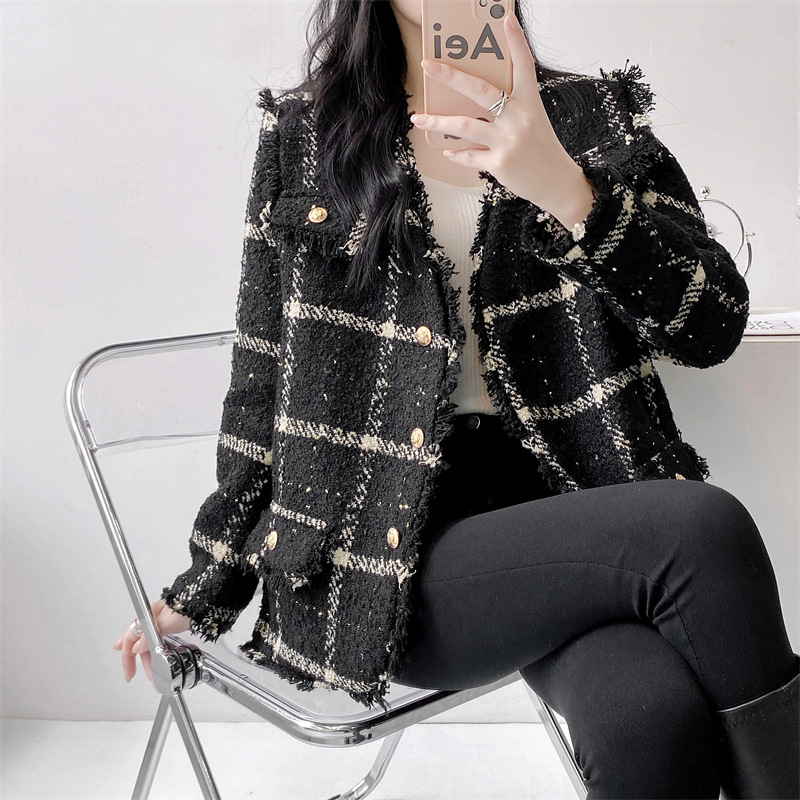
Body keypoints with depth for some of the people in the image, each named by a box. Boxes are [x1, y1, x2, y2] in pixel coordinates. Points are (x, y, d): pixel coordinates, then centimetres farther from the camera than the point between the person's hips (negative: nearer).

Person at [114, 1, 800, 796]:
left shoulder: (597, 115, 9)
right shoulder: (303, 135, 8)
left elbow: (715, 325, -2)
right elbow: (264, 383, 10)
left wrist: (565, 191, -17)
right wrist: (206, 588, 13)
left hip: (569, 501, 2)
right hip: (384, 557, -1)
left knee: (650, 713, -30)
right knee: (702, 531, -26)